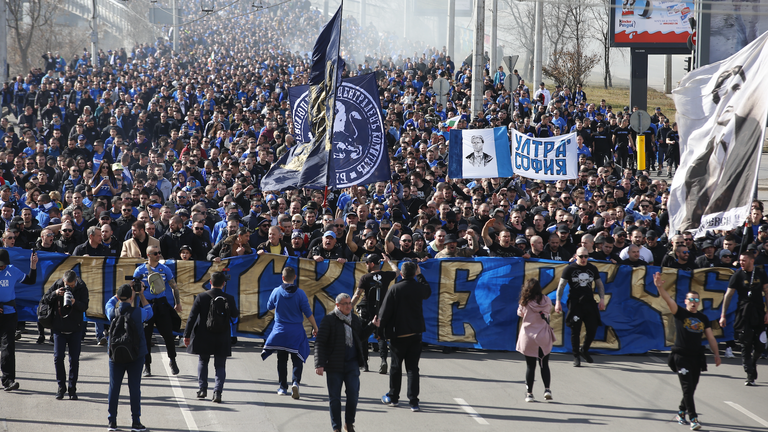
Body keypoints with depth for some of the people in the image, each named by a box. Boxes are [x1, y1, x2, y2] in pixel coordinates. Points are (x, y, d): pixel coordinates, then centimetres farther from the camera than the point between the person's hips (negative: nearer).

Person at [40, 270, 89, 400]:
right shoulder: (57, 285, -3)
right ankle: (61, 387, 8)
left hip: (75, 329, -1)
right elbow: (45, 300, 0)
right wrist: (55, 294, -18)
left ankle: (72, 388, 11)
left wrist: (75, 303, -31)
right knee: (58, 357, -5)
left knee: (74, 359, 1)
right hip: (59, 328, 1)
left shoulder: (82, 288, -6)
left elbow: (85, 307, -11)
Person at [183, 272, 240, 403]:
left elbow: (192, 317, -7)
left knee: (202, 362, 21)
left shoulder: (201, 298, -8)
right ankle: (217, 391, -7)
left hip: (203, 338, 0)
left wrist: (187, 335, 0)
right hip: (222, 340, 0)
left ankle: (202, 388, 18)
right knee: (220, 366, 7)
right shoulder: (229, 299, -7)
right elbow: (235, 315, 8)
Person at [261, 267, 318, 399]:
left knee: (282, 359, 12)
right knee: (297, 359, 3)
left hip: (280, 330, 1)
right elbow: (308, 312, -6)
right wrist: (315, 328, 4)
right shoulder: (300, 293, -8)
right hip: (296, 331, -1)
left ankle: (283, 388, 15)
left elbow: (269, 307, 9)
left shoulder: (276, 291, -6)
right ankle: (296, 382, -19)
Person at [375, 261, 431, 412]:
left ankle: (393, 397, 25)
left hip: (398, 334, -2)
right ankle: (413, 401, -3)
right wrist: (420, 275, 29)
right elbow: (428, 291, 23)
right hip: (415, 333, 2)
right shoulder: (419, 288, -3)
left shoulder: (394, 289, -11)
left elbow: (385, 312, -8)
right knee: (413, 368, 3)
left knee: (396, 366, 13)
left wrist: (382, 329, 4)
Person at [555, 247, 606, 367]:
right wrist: (558, 301, -10)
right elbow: (561, 285, -1)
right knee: (575, 331, -2)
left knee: (592, 329, -1)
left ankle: (584, 350, 24)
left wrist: (602, 299, 5)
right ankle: (576, 356, 10)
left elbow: (600, 285, 18)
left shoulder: (592, 269, 11)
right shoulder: (570, 269, 1)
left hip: (589, 302, 3)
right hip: (575, 302, -3)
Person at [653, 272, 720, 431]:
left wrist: (716, 353, 9)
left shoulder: (703, 318, 11)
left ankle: (681, 412, 32)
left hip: (697, 357, 5)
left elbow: (710, 337, 15)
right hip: (681, 356, -5)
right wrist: (660, 287, -34)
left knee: (691, 388, 11)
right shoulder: (680, 313, -2)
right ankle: (693, 419, -14)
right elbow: (668, 299, -17)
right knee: (687, 387, -11)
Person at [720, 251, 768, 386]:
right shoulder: (738, 275, -3)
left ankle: (752, 363, 33)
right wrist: (723, 315, -6)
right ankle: (750, 375, -3)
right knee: (746, 344, -5)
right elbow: (728, 295, -2)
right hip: (744, 313, -2)